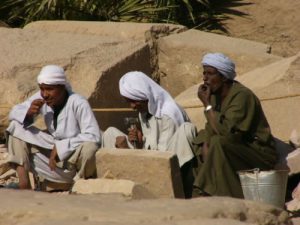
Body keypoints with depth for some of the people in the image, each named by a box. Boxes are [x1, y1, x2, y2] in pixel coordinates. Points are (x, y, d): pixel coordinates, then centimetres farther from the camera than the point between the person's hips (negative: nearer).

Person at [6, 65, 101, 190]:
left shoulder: (78, 103, -22)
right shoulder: (41, 99, -6)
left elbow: (94, 136, -29)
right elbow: (14, 113, 4)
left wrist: (61, 147, -29)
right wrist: (28, 113, -19)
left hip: (76, 157, -5)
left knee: (89, 147, -40)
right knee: (16, 126, -7)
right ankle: (23, 184, -16)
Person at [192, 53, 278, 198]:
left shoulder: (242, 95, -20)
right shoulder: (216, 94, 5)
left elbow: (224, 131, -29)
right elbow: (211, 128, 6)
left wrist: (207, 104, -21)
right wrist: (206, 147, -14)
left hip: (260, 155, -9)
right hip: (239, 147, 9)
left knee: (218, 143, -29)